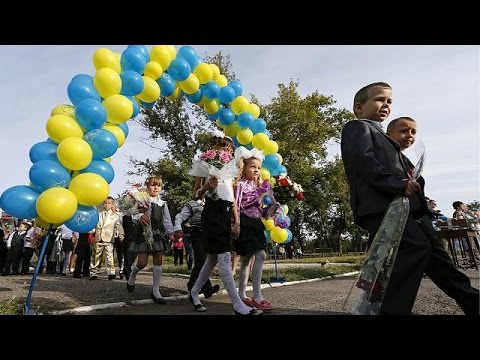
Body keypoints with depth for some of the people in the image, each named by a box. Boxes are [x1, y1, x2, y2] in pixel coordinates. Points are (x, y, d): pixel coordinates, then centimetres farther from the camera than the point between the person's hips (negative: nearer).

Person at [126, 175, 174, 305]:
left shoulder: (163, 204, 8)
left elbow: (167, 221, 9)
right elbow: (135, 217, -14)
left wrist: (171, 234, 2)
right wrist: (140, 217, -36)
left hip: (158, 234, 4)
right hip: (144, 234, -4)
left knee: (158, 262, 2)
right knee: (142, 262, -6)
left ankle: (155, 291, 12)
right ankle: (132, 276, 30)